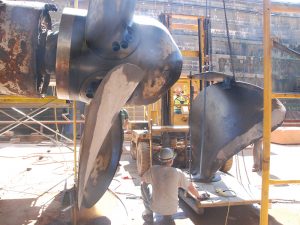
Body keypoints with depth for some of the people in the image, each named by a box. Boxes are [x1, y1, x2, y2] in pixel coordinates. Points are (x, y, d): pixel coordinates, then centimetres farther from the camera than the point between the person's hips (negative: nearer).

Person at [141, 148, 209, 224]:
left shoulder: (153, 169, -11)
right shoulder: (178, 173, -12)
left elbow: (143, 179, 9)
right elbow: (190, 187, 2)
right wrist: (199, 196, 21)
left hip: (155, 207, 0)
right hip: (171, 209, 1)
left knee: (144, 184, 19)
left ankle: (148, 213, 23)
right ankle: (167, 216, 15)